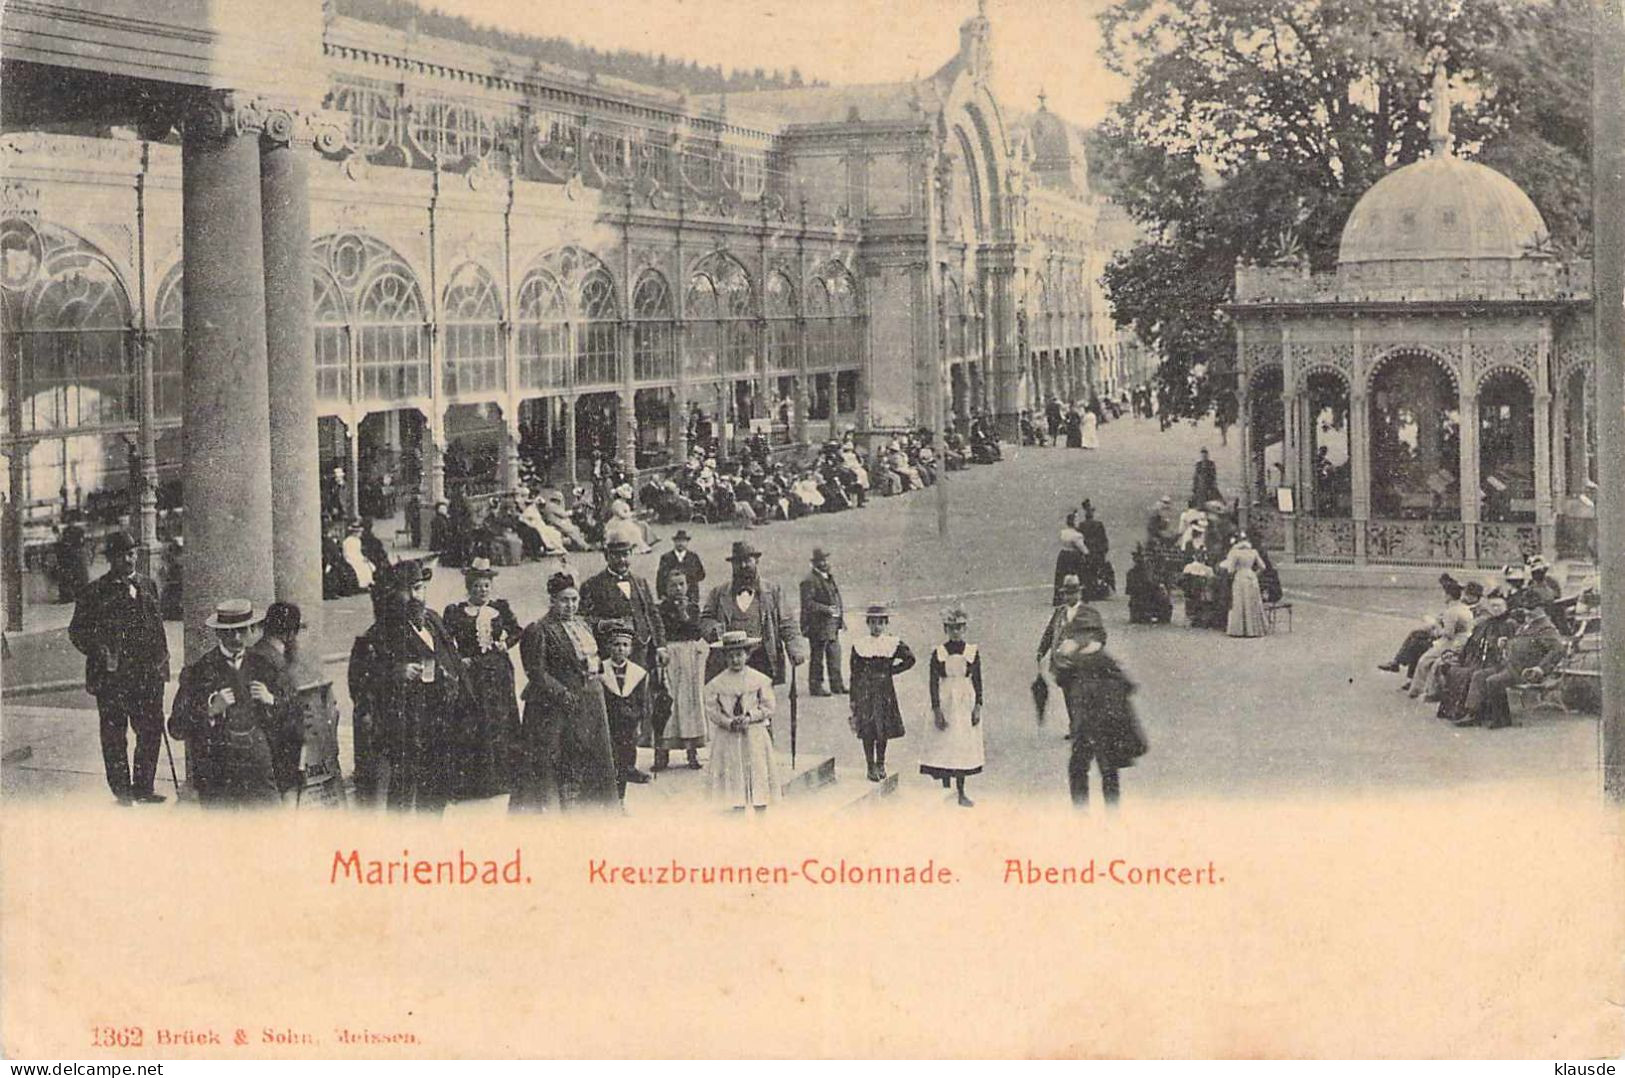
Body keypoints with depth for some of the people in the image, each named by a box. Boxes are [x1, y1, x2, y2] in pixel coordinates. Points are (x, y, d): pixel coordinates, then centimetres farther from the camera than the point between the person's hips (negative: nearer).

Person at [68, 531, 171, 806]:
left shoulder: (148, 587, 13)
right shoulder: (94, 593, 0)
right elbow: (77, 631, 2)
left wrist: (161, 660, 10)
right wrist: (100, 653, -12)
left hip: (147, 673, 4)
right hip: (111, 677, -4)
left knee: (151, 731, 3)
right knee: (114, 734, 2)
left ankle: (143, 787, 15)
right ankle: (121, 791, 10)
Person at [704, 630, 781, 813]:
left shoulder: (760, 680, 0)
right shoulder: (716, 684, -1)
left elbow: (768, 706, -1)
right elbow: (711, 709, -2)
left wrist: (749, 717, -15)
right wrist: (730, 722, -16)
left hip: (755, 735, 0)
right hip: (728, 737, 0)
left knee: (759, 774, 1)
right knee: (734, 775, 1)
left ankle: (761, 811, 9)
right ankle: (738, 808, 10)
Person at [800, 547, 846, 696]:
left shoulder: (829, 577, 16)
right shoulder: (809, 581, -13)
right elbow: (807, 603, -19)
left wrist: (840, 616, 16)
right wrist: (826, 609, -24)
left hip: (833, 626, 8)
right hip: (818, 626, -8)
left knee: (835, 656, 10)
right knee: (817, 657, -1)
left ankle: (837, 685, 16)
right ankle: (815, 687, 7)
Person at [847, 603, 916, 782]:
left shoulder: (893, 644, 1)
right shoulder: (859, 645, 1)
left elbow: (910, 659, 0)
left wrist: (891, 671, -1)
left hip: (885, 690, 0)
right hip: (865, 691, 0)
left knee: (883, 730, 5)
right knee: (867, 730, 0)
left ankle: (880, 764, 18)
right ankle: (871, 766, 7)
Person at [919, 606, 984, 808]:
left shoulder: (973, 651, 2)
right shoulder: (938, 653, -2)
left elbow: (977, 681, 5)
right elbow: (933, 682, -3)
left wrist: (978, 707, -2)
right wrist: (936, 709, -9)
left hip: (966, 703, 1)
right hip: (945, 702, -1)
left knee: (964, 746, 4)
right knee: (944, 746, -1)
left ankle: (961, 792, 13)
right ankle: (946, 791, 8)